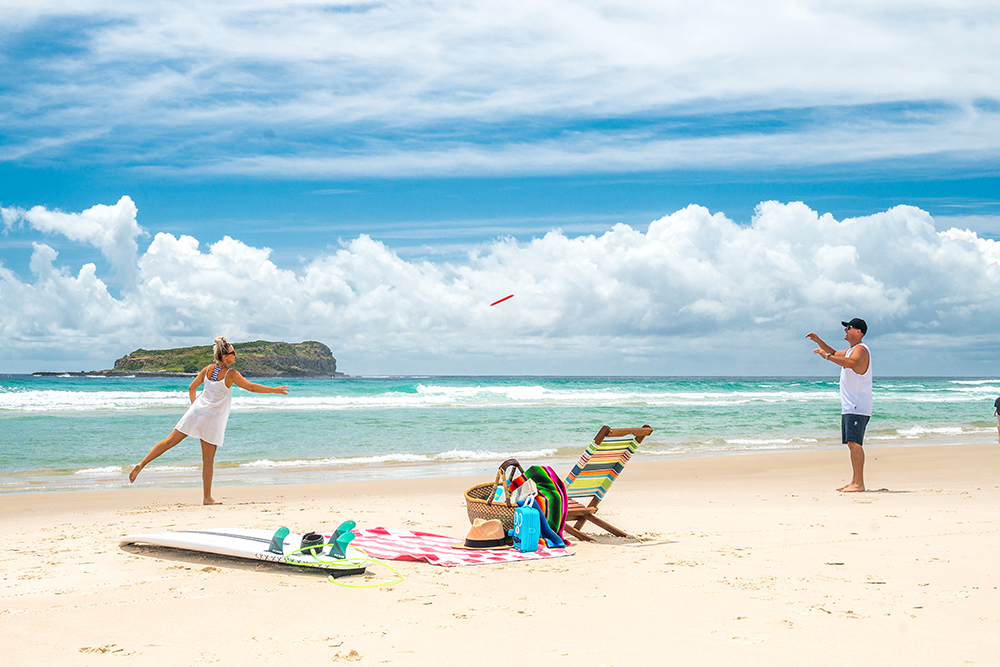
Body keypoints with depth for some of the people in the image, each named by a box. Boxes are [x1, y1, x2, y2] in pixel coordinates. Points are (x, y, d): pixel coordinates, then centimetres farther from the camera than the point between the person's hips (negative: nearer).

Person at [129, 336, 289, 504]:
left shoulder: (208, 369, 5)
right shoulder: (231, 374, -12)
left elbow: (191, 388, 13)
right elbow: (251, 387, -10)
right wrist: (274, 390, -1)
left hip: (196, 411, 5)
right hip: (212, 420, -5)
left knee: (169, 442, 10)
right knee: (208, 460, 3)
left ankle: (141, 464, 2)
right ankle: (207, 498, 9)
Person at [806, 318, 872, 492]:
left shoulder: (861, 349, -11)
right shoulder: (851, 350, 21)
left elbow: (851, 362, -33)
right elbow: (836, 354, 39)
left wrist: (827, 356, -29)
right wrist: (819, 341, 25)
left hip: (858, 406, -11)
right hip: (849, 406, 11)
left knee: (854, 443, -16)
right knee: (852, 444, 10)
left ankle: (859, 483, -18)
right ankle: (854, 481, 14)